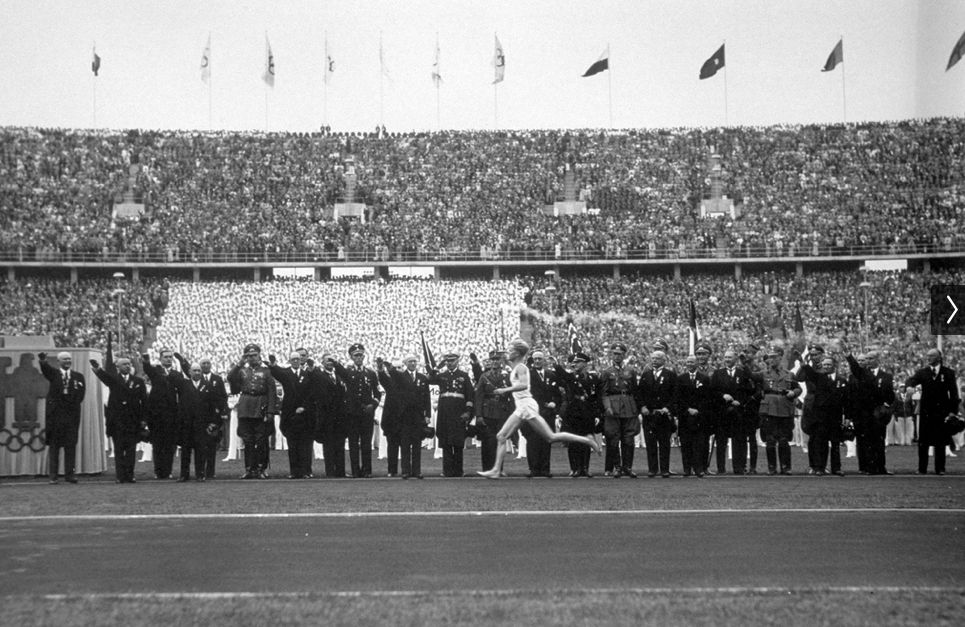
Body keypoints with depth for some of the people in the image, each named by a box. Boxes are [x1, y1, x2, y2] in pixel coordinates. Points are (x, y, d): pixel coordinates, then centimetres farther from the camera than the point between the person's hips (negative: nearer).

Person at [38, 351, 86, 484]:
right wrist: (43, 361, -38)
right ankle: (53, 476, 1)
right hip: (55, 415, -1)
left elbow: (80, 395, 6)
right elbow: (46, 370, -16)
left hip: (72, 415, 1)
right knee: (54, 445, 0)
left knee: (71, 445, -1)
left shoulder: (78, 377, 13)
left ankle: (70, 474, 2)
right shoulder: (53, 373, 7)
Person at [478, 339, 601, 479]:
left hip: (526, 405, -10)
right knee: (501, 437, 3)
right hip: (520, 408, 10)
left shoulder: (520, 367, -11)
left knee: (551, 437, -7)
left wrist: (505, 390, -24)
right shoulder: (516, 368, 16)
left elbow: (524, 385, -26)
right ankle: (496, 470, 0)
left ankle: (587, 441, -1)